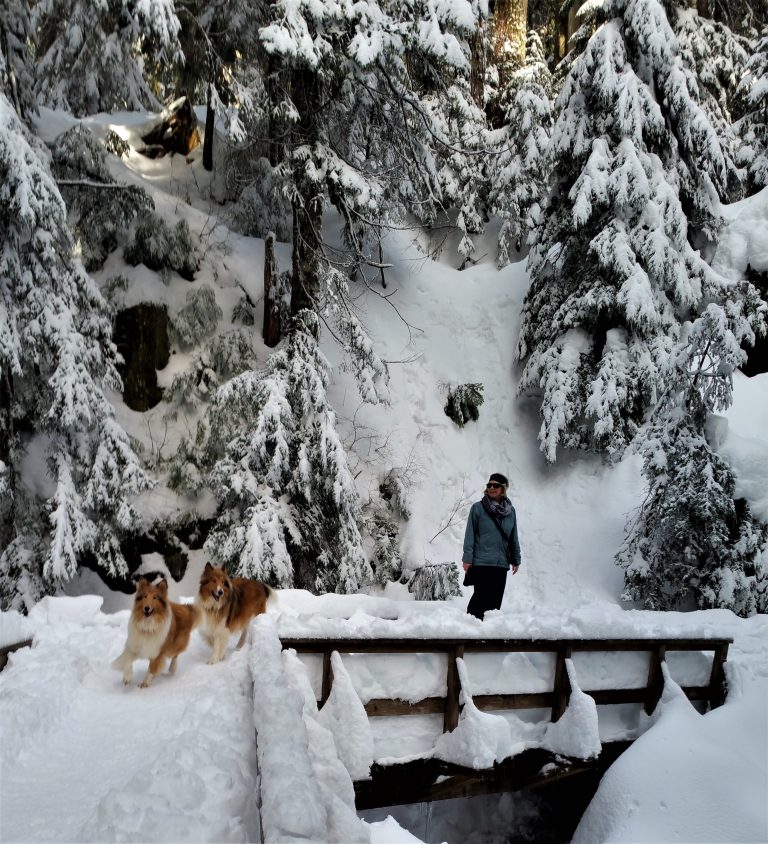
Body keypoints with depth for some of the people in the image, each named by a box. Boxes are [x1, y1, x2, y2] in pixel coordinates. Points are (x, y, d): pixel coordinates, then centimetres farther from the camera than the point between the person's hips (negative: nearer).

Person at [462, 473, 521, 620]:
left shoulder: (510, 511, 9)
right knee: (481, 596, -5)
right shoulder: (478, 508, -2)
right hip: (481, 562, -4)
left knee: (496, 599, 7)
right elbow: (470, 535, -3)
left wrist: (516, 559, 13)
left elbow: (513, 537, 15)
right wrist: (467, 558, -7)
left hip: (502, 563, 4)